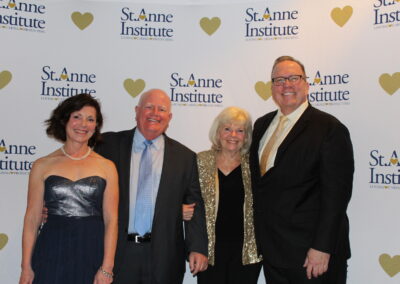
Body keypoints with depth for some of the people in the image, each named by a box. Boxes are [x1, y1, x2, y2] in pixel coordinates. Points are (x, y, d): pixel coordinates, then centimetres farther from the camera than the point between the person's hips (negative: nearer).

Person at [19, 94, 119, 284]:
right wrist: (26, 267, -1)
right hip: (51, 253, 0)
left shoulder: (107, 167, 2)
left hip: (92, 254, 0)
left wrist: (107, 267, -8)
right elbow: (32, 218, 3)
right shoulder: (43, 166, 3)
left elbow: (111, 220, -1)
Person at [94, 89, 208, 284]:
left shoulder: (185, 157, 6)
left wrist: (198, 248, -6)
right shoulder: (110, 144, 4)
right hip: (117, 253, 0)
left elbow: (195, 207, 3)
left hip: (163, 256, 1)